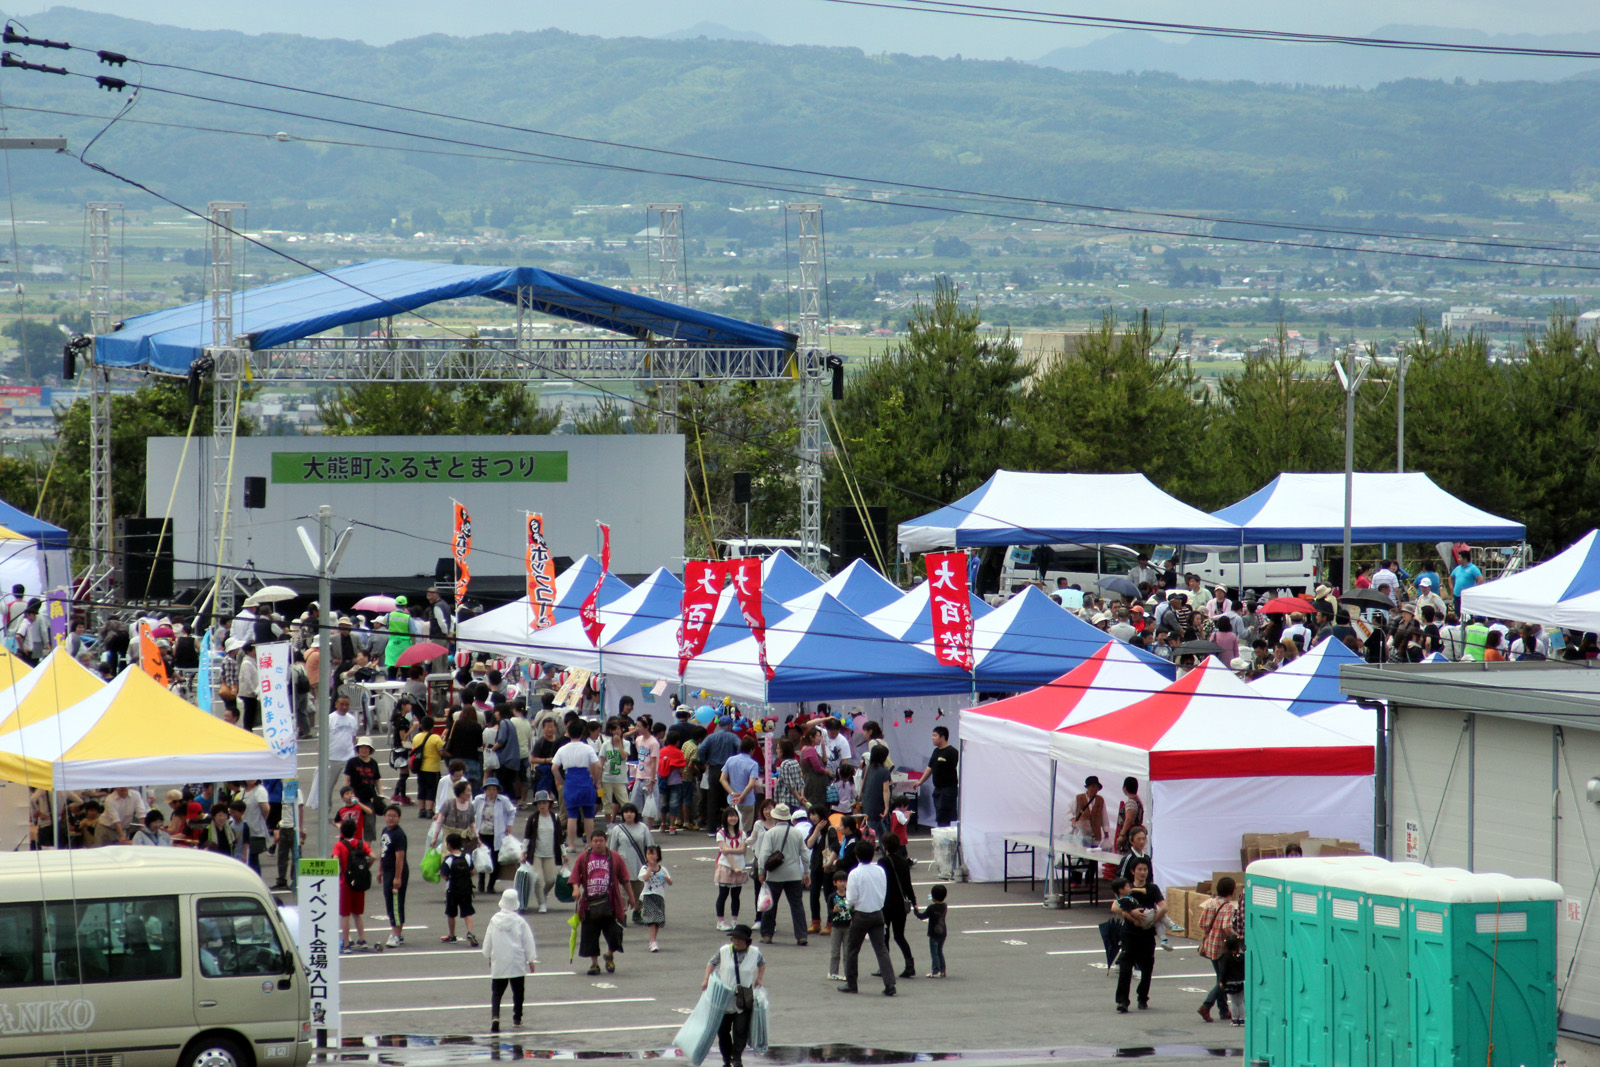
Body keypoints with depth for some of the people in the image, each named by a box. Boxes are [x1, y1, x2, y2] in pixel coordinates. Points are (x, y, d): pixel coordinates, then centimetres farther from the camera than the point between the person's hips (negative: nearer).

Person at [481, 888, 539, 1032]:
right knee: (518, 992, 16)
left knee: (496, 993, 1)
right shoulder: (520, 922, -10)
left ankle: (495, 1018, -19)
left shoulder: (494, 920, -4)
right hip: (517, 964, -1)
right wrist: (531, 960, 8)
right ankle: (517, 1018, 25)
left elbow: (487, 941, 8)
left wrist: (488, 956, 25)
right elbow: (528, 942, -4)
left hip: (498, 964, 1)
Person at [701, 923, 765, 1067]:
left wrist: (759, 979, 8)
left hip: (744, 1000, -1)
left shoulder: (754, 953, -2)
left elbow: (762, 964, 18)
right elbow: (712, 963, 11)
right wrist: (706, 979, -1)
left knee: (740, 1030, -6)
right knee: (722, 1030, 5)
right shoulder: (724, 951, -3)